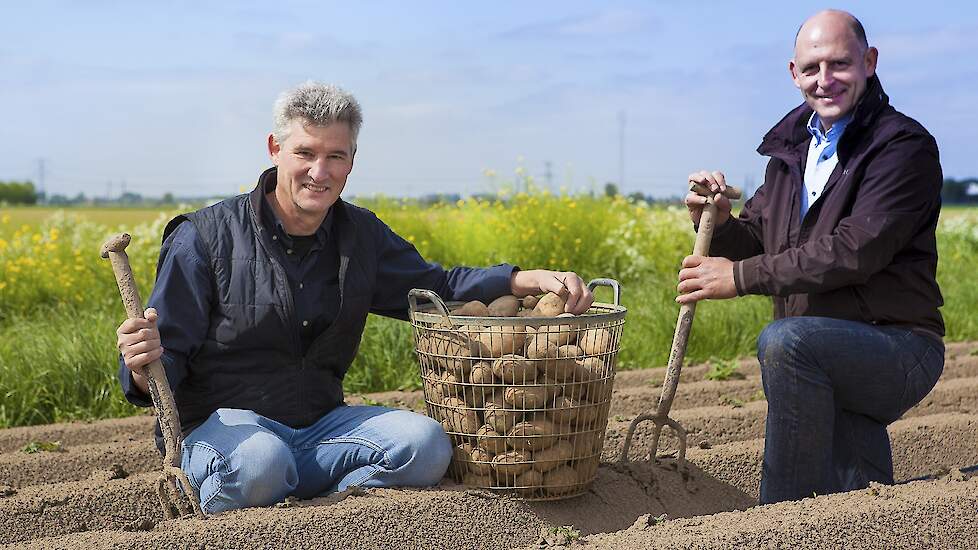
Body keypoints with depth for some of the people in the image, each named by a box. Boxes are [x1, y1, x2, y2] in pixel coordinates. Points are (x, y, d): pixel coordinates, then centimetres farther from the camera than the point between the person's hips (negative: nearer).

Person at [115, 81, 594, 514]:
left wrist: (532, 279, -1)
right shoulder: (205, 239, -8)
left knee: (426, 445, -21)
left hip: (320, 426, 5)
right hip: (221, 424, -4)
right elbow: (168, 359, -8)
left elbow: (436, 288, 15)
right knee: (257, 462, -40)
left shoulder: (362, 237, 8)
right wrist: (143, 366, -34)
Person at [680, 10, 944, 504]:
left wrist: (741, 277, -24)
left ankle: (783, 519, -26)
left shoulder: (905, 147, -12)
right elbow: (758, 238, 16)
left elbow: (854, 251, -24)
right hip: (827, 367, 7)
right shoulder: (793, 147, 12)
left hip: (901, 350, -7)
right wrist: (718, 225, -8)